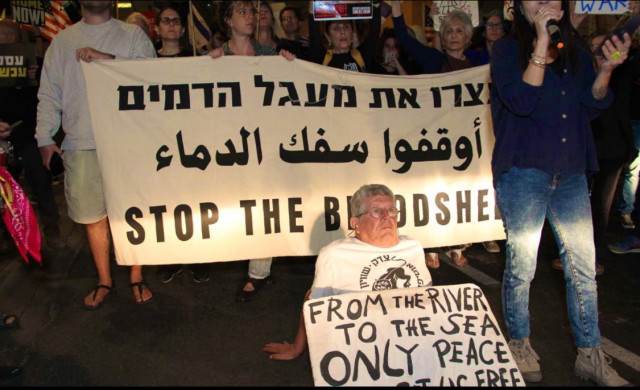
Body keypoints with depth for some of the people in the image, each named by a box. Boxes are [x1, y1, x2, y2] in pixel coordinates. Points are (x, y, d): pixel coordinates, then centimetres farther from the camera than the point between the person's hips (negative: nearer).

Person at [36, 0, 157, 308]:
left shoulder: (132, 34, 8)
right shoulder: (63, 40, 16)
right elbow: (49, 93, 13)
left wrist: (107, 58, -17)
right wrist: (44, 136, 4)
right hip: (81, 144, 3)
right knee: (92, 216, 8)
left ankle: (136, 277, 19)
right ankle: (104, 280, 24)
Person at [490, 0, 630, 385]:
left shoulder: (575, 50, 13)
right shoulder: (508, 50, -1)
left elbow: (592, 102, 9)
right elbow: (522, 100, -17)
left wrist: (607, 68, -8)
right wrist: (542, 42, -18)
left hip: (571, 172, 5)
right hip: (523, 171, -5)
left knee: (584, 266, 8)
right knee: (521, 266, 5)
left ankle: (590, 354, 22)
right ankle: (520, 345, 24)